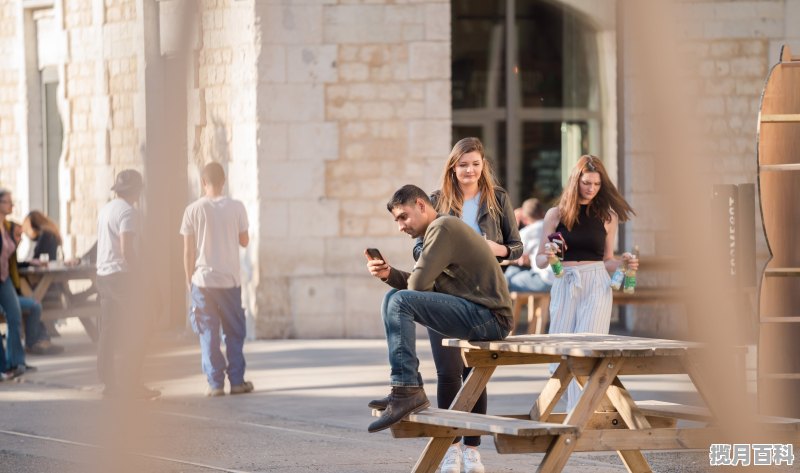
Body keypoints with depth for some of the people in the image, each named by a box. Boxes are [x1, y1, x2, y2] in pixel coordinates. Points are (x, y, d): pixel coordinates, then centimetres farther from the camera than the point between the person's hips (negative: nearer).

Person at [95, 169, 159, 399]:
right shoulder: (128, 212, -13)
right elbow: (126, 250, -21)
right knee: (133, 332, -4)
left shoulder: (105, 210, 14)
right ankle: (130, 384, -6)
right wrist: (138, 274, -15)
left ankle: (109, 383, 12)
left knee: (109, 332, 10)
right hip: (122, 275, -9)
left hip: (103, 275, 9)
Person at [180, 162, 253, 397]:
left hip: (203, 280, -1)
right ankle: (237, 381, 8)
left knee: (208, 333, 4)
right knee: (234, 332, 10)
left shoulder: (194, 210, -4)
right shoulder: (236, 207, -3)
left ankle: (215, 383, 1)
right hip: (230, 280, 1)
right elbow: (244, 241, 6)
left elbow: (188, 250, -2)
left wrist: (189, 279, 7)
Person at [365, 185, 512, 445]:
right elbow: (419, 285, 18)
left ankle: (407, 391, -25)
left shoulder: (443, 227, -10)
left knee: (399, 302, -21)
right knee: (394, 298, 15)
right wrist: (389, 273, 2)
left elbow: (418, 284, -15)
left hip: (489, 318, -11)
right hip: (484, 319, 11)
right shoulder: (441, 228, 23)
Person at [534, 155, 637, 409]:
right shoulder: (556, 214, 6)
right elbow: (539, 260, 10)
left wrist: (624, 263, -4)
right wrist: (548, 256, -12)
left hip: (596, 286, -1)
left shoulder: (607, 216, 9)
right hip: (564, 285, 1)